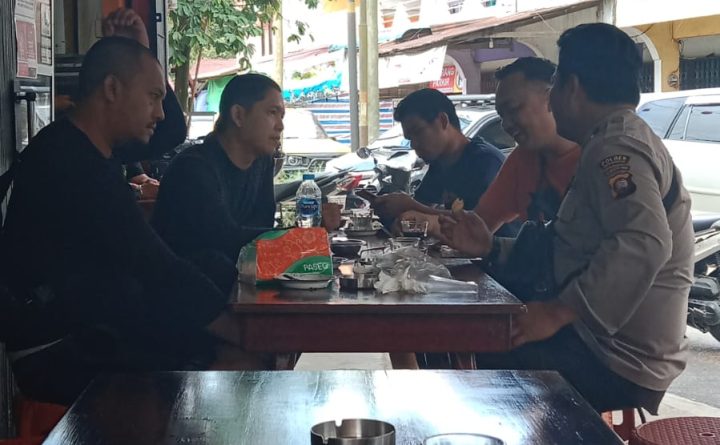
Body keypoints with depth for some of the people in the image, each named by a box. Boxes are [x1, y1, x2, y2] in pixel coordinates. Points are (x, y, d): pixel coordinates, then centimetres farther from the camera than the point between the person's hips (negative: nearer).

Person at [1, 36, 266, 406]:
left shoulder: (82, 151, 12)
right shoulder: (70, 163, -20)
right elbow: (157, 269, -22)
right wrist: (239, 333, -19)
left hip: (90, 338, 11)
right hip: (61, 359, -11)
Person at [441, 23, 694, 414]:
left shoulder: (616, 149, -16)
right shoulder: (612, 147, 19)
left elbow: (644, 243, -33)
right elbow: (569, 255, 20)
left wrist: (559, 311, -30)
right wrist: (492, 248, 11)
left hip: (618, 361, -10)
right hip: (606, 343, 10)